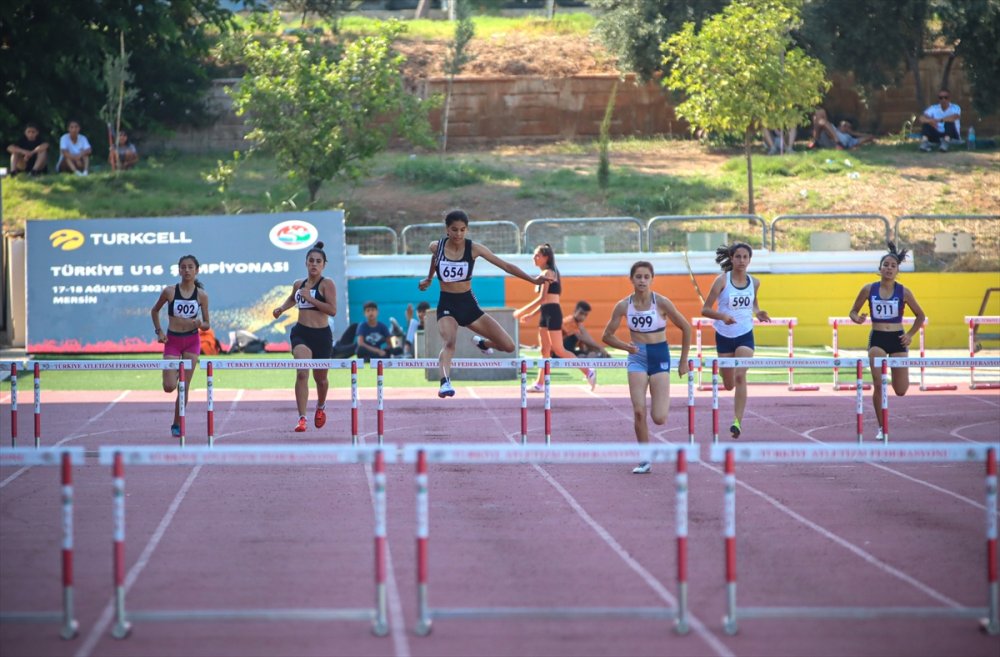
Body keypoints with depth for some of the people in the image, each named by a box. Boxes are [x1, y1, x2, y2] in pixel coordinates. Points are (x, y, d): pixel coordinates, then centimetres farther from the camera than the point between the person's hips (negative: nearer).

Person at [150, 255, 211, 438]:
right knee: (169, 387, -9)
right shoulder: (169, 291, -6)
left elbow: (207, 325, 2)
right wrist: (159, 331, -1)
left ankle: (177, 425, 13)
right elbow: (155, 310, 10)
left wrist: (200, 324, -20)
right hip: (172, 340, -1)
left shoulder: (201, 295, -3)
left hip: (192, 341, 1)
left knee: (184, 387, 0)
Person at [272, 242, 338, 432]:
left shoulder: (327, 284, -5)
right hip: (301, 332, 2)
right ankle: (302, 418, -21)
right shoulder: (298, 284, 10)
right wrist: (282, 308, 16)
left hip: (322, 335, -2)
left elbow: (332, 310, -17)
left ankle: (321, 407, 48)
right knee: (302, 373, -19)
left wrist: (310, 298, -19)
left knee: (320, 378, 15)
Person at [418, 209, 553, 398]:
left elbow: (505, 265, -8)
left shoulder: (474, 249, -9)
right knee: (449, 342, -34)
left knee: (508, 346, -2)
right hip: (447, 305, -2)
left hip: (469, 304, 2)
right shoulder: (436, 247, -7)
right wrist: (429, 279, 36)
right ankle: (445, 383, -49)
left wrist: (533, 279, -14)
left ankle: (482, 343, 31)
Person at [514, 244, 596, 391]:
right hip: (546, 313, 10)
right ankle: (540, 383, 11)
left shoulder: (547, 273, -12)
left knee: (558, 350, -8)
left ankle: (588, 371, -3)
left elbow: (542, 298, -18)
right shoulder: (546, 274, 17)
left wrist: (522, 311, -15)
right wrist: (531, 314, 19)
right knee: (545, 350, 9)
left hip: (552, 313, -10)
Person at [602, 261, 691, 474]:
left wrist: (683, 361, 2)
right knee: (638, 412, -12)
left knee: (659, 418, -9)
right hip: (637, 358, 2)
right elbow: (607, 336, 4)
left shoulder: (661, 303, -11)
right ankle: (645, 460, 1)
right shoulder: (623, 306, -4)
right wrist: (625, 346, -16)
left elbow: (686, 329, -1)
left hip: (660, 358, -2)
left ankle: (664, 400, 29)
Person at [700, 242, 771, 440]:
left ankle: (738, 421, -19)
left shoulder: (754, 283, 0)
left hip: (745, 336, 0)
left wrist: (757, 313, 0)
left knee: (740, 376, -20)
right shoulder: (722, 280, -10)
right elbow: (705, 309, -11)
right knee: (729, 385, 10)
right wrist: (722, 316, -29)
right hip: (724, 335, 0)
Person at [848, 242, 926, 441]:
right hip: (877, 339, 0)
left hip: (897, 340, 0)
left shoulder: (903, 292, -3)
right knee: (878, 385, -14)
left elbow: (920, 316, 8)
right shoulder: (869, 290, -2)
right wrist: (858, 318, -15)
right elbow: (853, 312, 8)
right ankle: (882, 429, -2)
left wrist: (910, 335, -5)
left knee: (901, 391, 0)